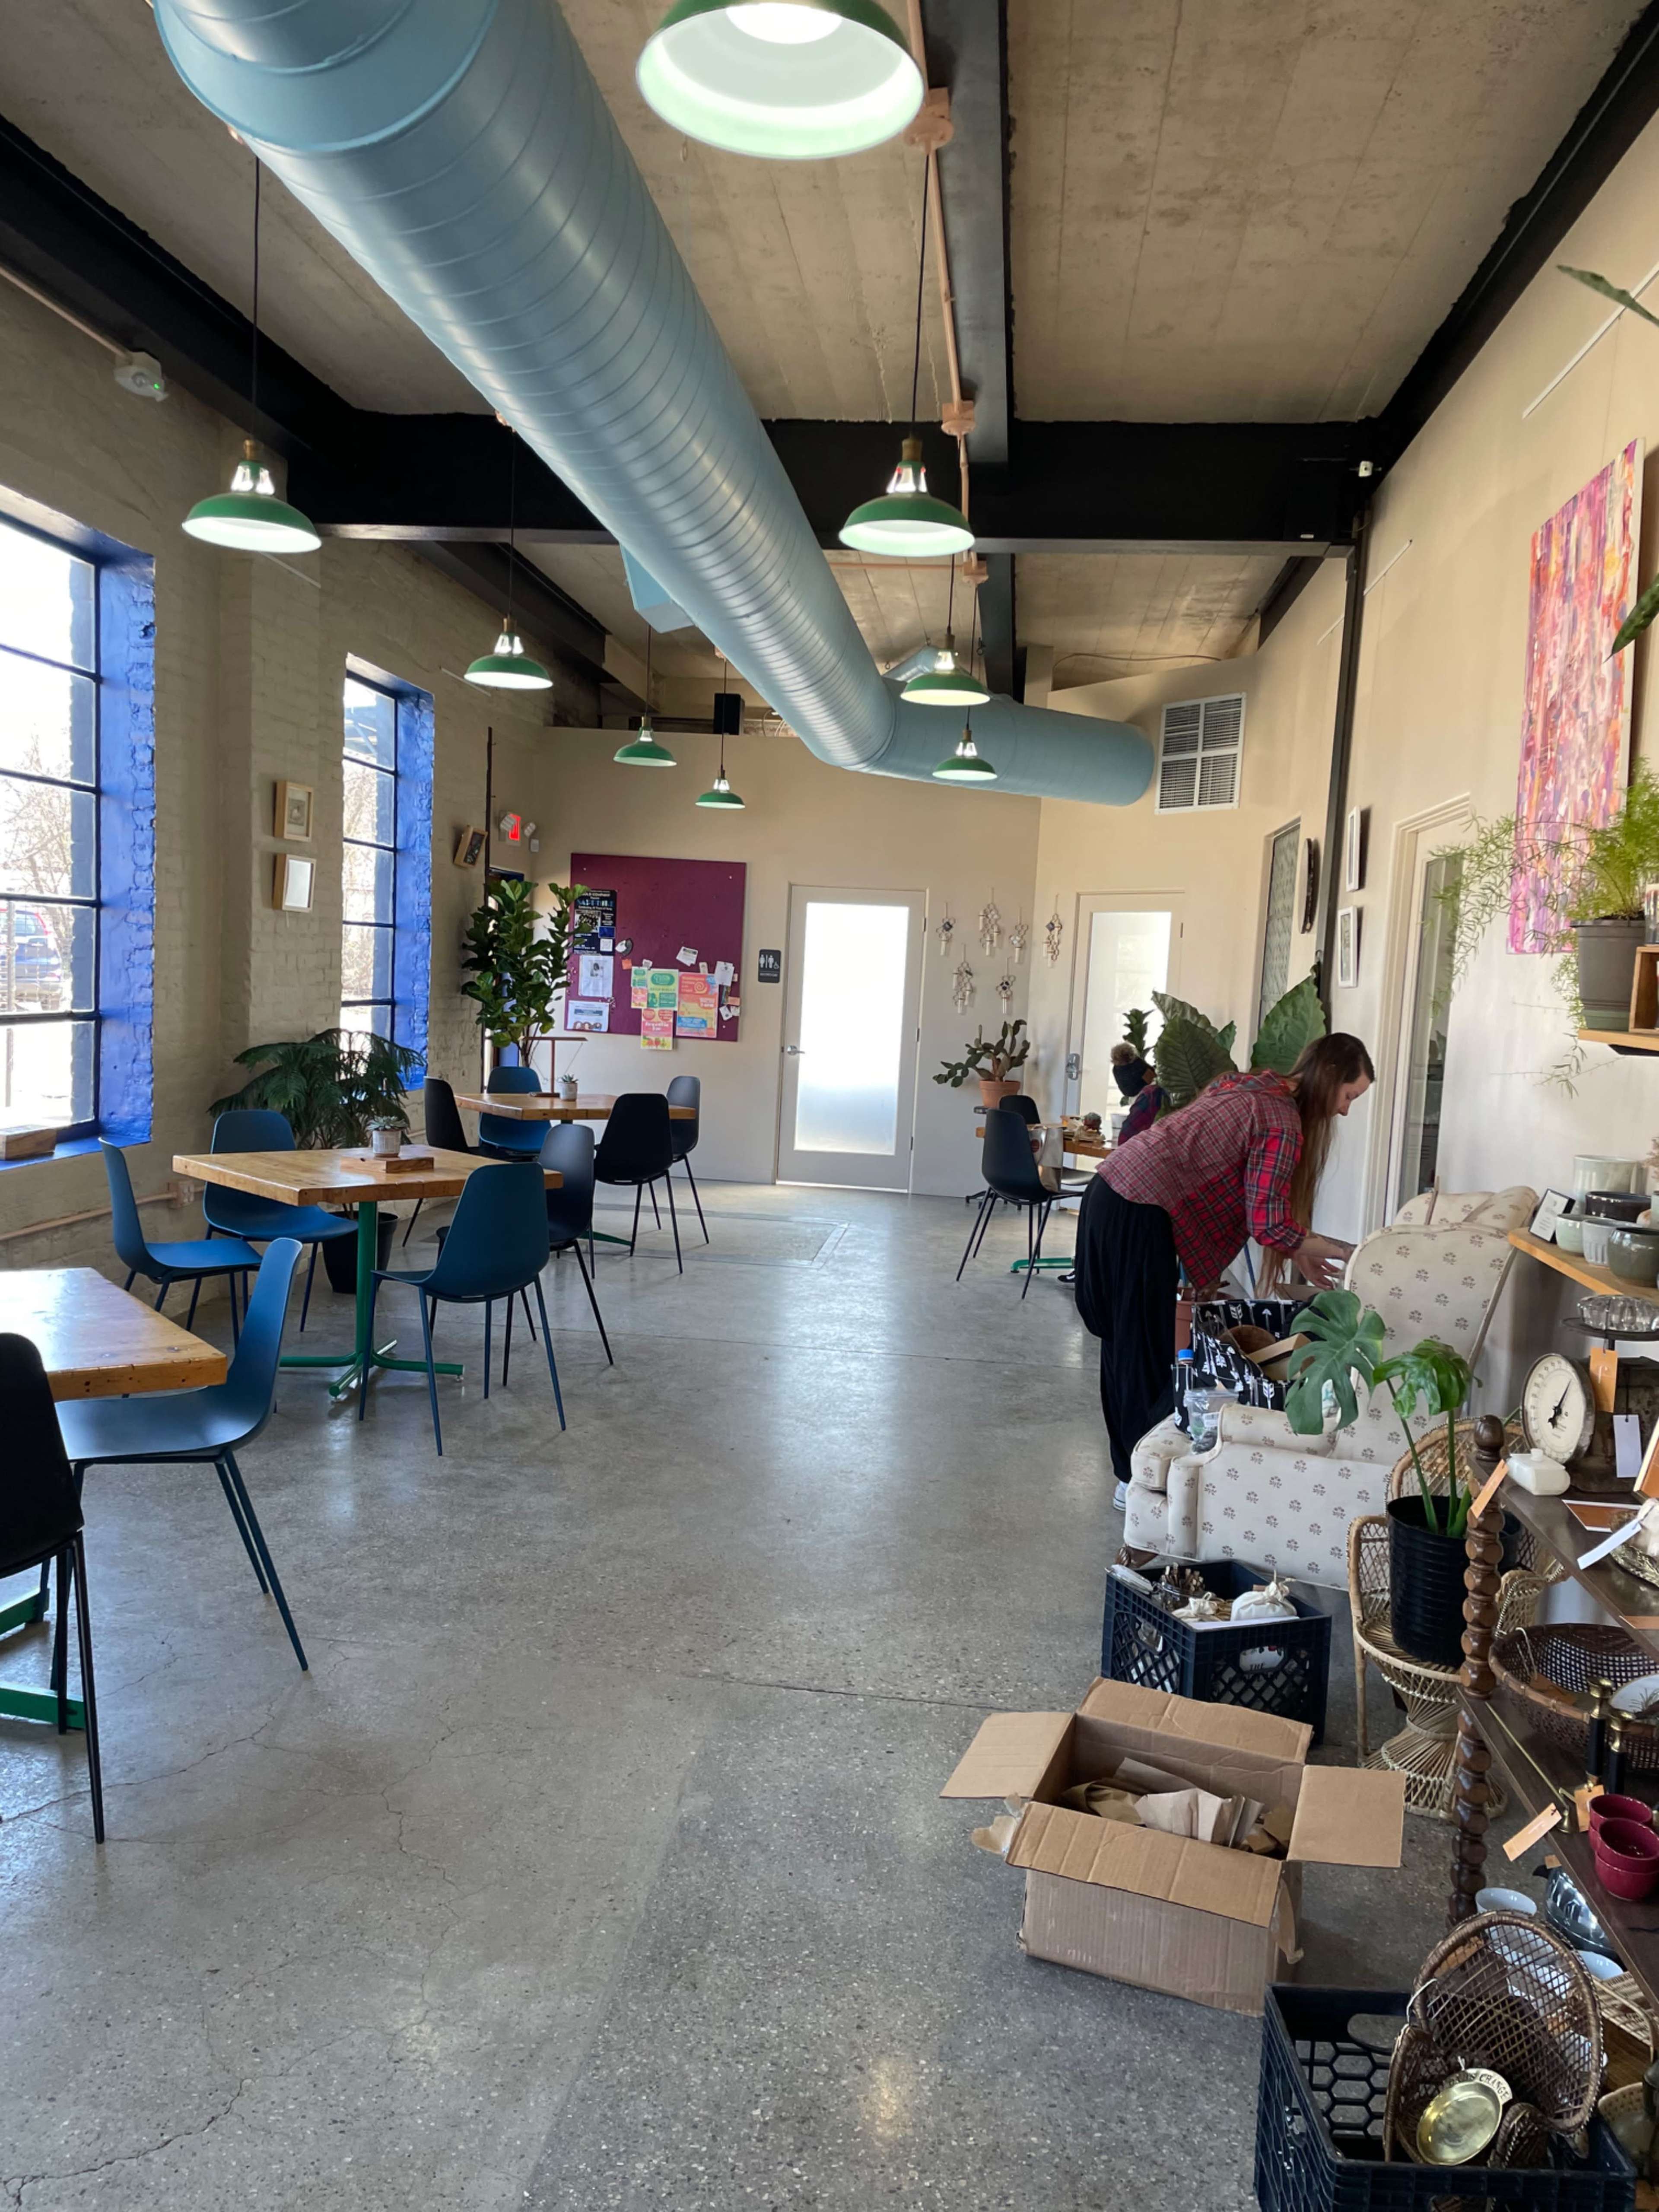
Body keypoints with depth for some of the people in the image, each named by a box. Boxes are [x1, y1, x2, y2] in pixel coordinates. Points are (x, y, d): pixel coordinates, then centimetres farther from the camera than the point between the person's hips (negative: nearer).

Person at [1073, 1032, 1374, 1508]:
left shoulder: (1256, 1084, 16)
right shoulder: (1282, 1123, -11)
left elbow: (1247, 1197, 20)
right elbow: (1267, 1223, -12)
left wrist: (1296, 1246, 16)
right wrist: (1310, 1246, 5)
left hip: (1109, 1193, 9)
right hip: (1139, 1218, -9)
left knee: (1125, 1342, 17)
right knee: (1147, 1350, 2)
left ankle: (1131, 1466, 29)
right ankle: (1139, 1480, 12)